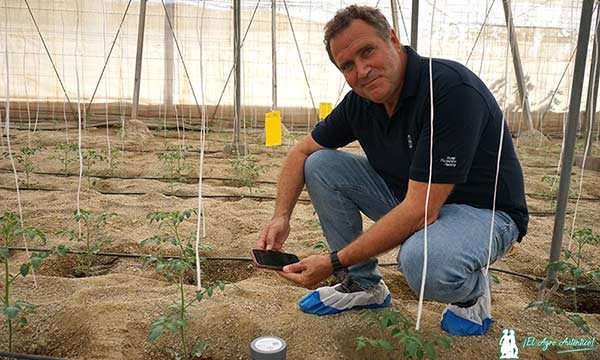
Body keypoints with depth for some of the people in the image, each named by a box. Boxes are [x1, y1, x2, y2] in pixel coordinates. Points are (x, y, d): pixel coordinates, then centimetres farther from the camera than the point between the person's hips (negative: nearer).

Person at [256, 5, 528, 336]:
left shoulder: (452, 89, -29)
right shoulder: (361, 101, -6)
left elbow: (421, 210, -32)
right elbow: (301, 152, 7)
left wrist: (334, 262, -29)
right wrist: (281, 216, -10)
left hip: (482, 210, -6)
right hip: (409, 198, 7)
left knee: (423, 261, -40)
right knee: (321, 166, -5)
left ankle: (472, 291, 0)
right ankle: (363, 285, 8)